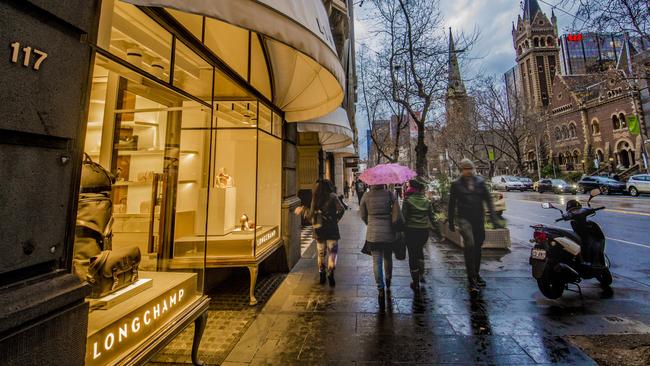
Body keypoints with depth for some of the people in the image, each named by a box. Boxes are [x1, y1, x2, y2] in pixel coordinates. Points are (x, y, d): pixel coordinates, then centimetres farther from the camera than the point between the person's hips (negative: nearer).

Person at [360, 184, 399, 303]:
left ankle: (381, 290, 6)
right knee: (388, 258, 22)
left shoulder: (366, 196, -6)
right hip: (389, 233, 2)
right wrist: (395, 227, 12)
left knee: (377, 262, 7)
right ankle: (388, 284, 41)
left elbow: (363, 215, 2)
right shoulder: (390, 194, -7)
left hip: (373, 234, -1)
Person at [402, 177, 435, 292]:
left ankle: (416, 283, 13)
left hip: (411, 230, -4)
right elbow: (431, 217, 6)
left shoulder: (407, 201, -8)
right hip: (424, 230, 4)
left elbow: (404, 217, -10)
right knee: (420, 250, 28)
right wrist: (432, 226, 16)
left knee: (412, 255, 5)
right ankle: (421, 275, 36)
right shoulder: (427, 201, 3)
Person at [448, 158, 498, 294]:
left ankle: (476, 274, 33)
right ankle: (471, 280, -9)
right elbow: (452, 204, 4)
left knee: (477, 247, 14)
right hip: (464, 218, -4)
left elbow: (488, 199, 8)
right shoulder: (456, 184, -1)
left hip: (479, 218, 4)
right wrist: (451, 222, 7)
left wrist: (493, 218, 0)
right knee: (470, 245, -19)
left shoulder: (480, 182, 7)